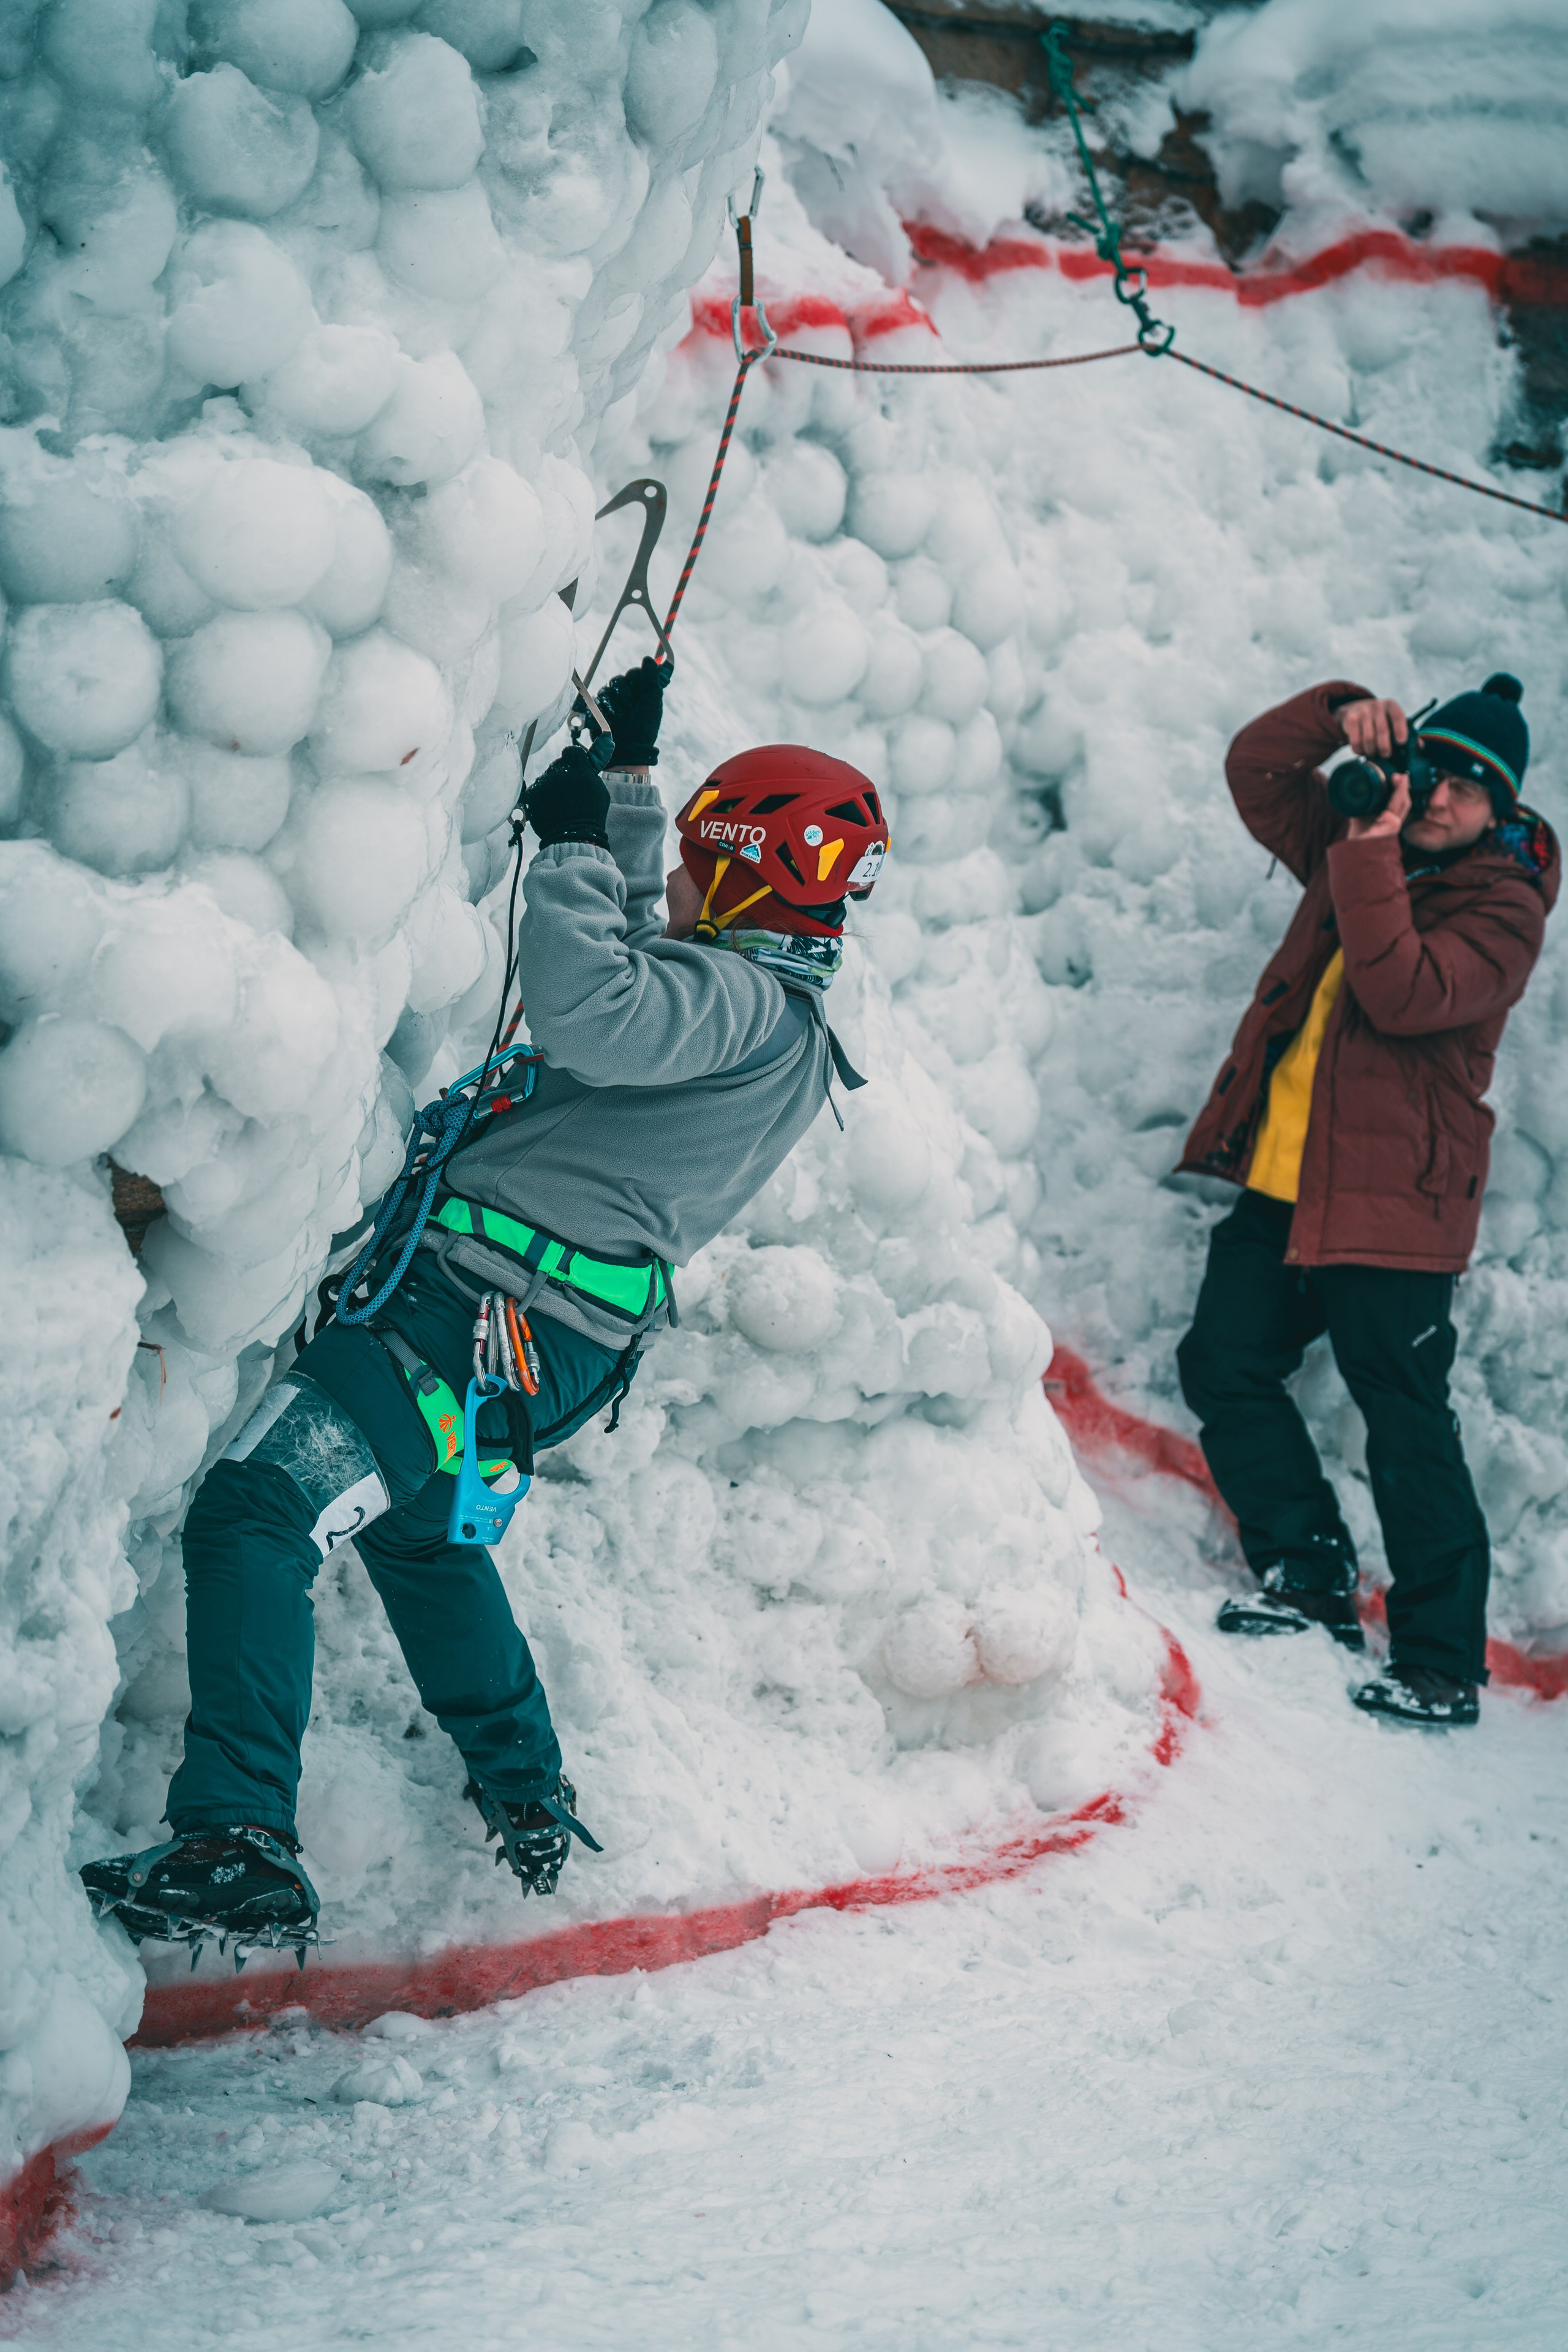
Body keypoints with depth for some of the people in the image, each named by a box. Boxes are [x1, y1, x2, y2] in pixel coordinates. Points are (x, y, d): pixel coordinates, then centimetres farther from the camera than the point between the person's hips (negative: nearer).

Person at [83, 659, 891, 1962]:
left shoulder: (743, 1004, -14)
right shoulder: (766, 1009, 18)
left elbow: (585, 1002, -32)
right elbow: (630, 964, 34)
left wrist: (573, 840, -16)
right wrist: (629, 772, 35)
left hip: (487, 1315, -11)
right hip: (560, 1339, 11)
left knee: (252, 1513, -19)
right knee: (417, 1525, 33)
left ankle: (238, 1848, -27)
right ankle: (529, 1801, 41)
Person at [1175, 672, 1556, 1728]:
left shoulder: (1505, 906, -6)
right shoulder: (1364, 840, 13)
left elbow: (1407, 996, -22)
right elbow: (1256, 772, 13)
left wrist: (1370, 861, -24)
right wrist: (1338, 716, -3)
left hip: (1390, 1200, -7)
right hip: (1280, 1184, 7)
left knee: (1407, 1423, -7)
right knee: (1224, 1366, 3)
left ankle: (1443, 1665, -2)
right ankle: (1312, 1578, 15)